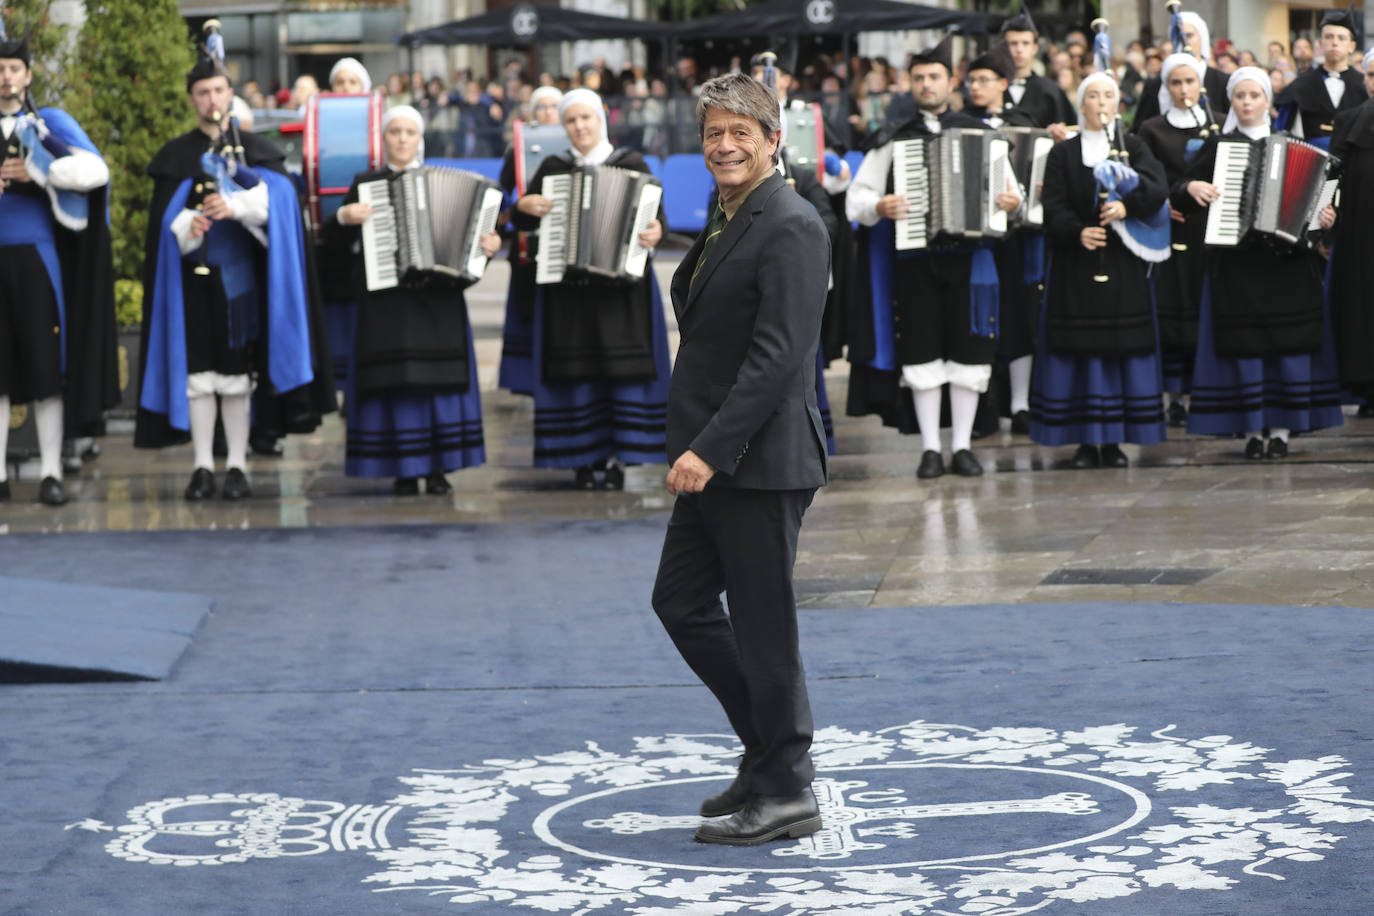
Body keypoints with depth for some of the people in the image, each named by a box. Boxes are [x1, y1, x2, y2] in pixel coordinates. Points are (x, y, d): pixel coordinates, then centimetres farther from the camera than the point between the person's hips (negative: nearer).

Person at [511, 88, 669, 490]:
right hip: (567, 287, 1)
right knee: (576, 370, -1)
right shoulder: (553, 168, 10)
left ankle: (616, 457, 2)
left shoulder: (632, 164, 6)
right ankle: (584, 459, 6)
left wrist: (656, 232, -23)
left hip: (622, 285, -1)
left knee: (623, 366, -4)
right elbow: (521, 221, 11)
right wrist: (524, 207, -12)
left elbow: (656, 215, -1)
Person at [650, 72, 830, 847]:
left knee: (763, 624, -3)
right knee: (682, 602, 14)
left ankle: (785, 793, 8)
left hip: (761, 462, -10)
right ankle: (768, 750, 27)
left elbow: (778, 354, -22)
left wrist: (710, 449, -24)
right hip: (714, 460, 10)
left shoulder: (791, 228, -14)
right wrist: (696, 448, 17)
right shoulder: (727, 224, 16)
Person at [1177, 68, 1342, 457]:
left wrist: (1324, 216, -7)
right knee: (1244, 345, -3)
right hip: (1236, 261, -1)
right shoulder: (1218, 146, 8)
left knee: (1288, 344, -2)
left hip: (1287, 260, 1)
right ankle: (1252, 430, 3)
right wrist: (1192, 187, -15)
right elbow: (1181, 192, 6)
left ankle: (1281, 428, 4)